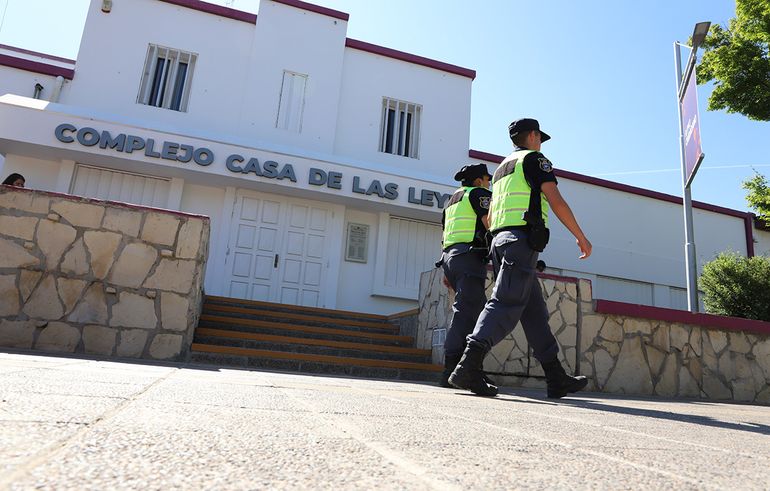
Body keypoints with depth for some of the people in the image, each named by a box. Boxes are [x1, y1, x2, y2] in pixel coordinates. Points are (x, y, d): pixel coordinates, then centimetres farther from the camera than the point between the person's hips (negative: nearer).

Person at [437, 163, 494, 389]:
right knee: (466, 311, -15)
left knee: (479, 309, 11)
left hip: (450, 257, 9)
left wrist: (447, 271, 23)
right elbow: (490, 223, -12)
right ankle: (452, 370, -23)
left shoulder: (452, 200, 29)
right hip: (470, 257, -9)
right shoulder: (480, 193, 5)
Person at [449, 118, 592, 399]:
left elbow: (489, 217, 26)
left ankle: (557, 379, 11)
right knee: (506, 305, -16)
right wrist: (581, 237, -2)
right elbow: (556, 201, -7)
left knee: (534, 310, 8)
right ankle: (468, 368, -26)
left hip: (499, 240, 9)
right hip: (522, 239, -9)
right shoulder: (534, 159, 4)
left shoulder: (502, 168, 28)